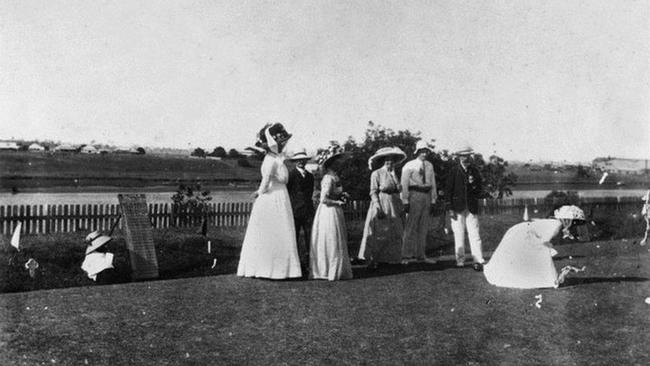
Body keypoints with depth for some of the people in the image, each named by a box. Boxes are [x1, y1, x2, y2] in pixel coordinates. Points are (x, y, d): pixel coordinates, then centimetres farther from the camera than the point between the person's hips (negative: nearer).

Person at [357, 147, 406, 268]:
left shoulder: (394, 174, 15)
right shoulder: (377, 174, -4)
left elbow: (397, 193, 16)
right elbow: (373, 192, -9)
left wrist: (401, 209, 10)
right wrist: (378, 207, -19)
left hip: (393, 208, 7)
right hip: (381, 205, -7)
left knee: (393, 235, 5)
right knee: (379, 234, -9)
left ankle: (385, 259, 12)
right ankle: (372, 260, -3)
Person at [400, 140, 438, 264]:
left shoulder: (429, 166, 12)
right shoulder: (409, 166, -2)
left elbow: (433, 183, 13)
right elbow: (404, 185, -4)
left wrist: (433, 200, 7)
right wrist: (405, 202, -10)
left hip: (427, 196, 5)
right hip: (414, 195, -5)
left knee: (424, 227, 7)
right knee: (411, 227, -7)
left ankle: (421, 255, 13)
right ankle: (406, 256, -3)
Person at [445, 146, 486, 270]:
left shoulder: (474, 171, 10)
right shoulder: (454, 171, 0)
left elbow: (480, 189, 14)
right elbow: (448, 190, -1)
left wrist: (473, 184, -8)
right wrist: (450, 208, -6)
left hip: (471, 208, 2)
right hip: (458, 208, -2)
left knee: (474, 234, -5)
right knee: (459, 235, 3)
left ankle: (478, 260, -5)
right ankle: (460, 260, 12)